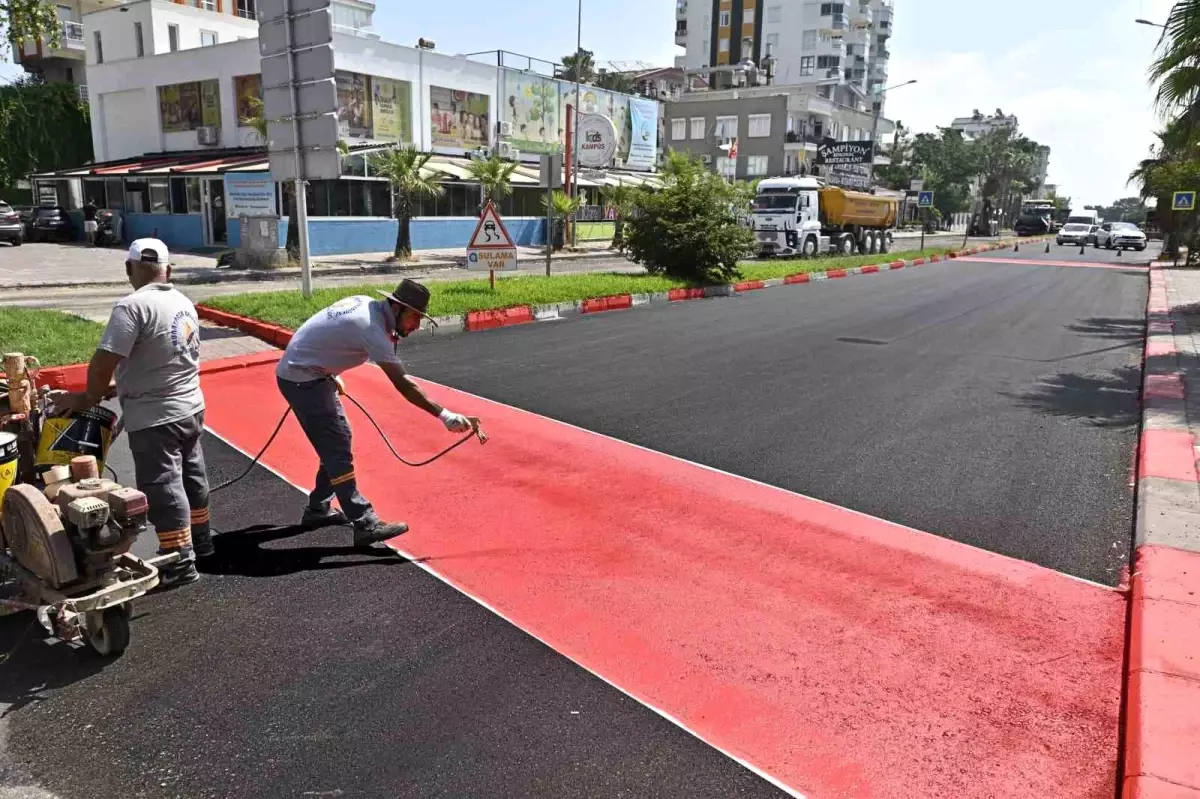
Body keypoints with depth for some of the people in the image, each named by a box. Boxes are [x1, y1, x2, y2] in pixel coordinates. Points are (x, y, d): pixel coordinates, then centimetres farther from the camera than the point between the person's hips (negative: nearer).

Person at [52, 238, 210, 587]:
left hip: (155, 417, -8)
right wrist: (117, 387, 16)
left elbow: (104, 362, -23)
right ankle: (199, 540, 35)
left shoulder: (133, 306, -19)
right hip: (190, 408, 8)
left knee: (163, 487, -1)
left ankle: (181, 564, 4)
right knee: (191, 476, 20)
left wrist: (89, 398, -5)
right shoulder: (184, 303, 7)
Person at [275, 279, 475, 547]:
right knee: (338, 448, -11)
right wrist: (444, 415, -33)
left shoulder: (364, 303, 2)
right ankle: (364, 524, -11)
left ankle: (318, 509, 27)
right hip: (302, 379, -10)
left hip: (309, 372, 10)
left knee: (337, 441, 15)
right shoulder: (371, 327, -26)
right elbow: (402, 383, -31)